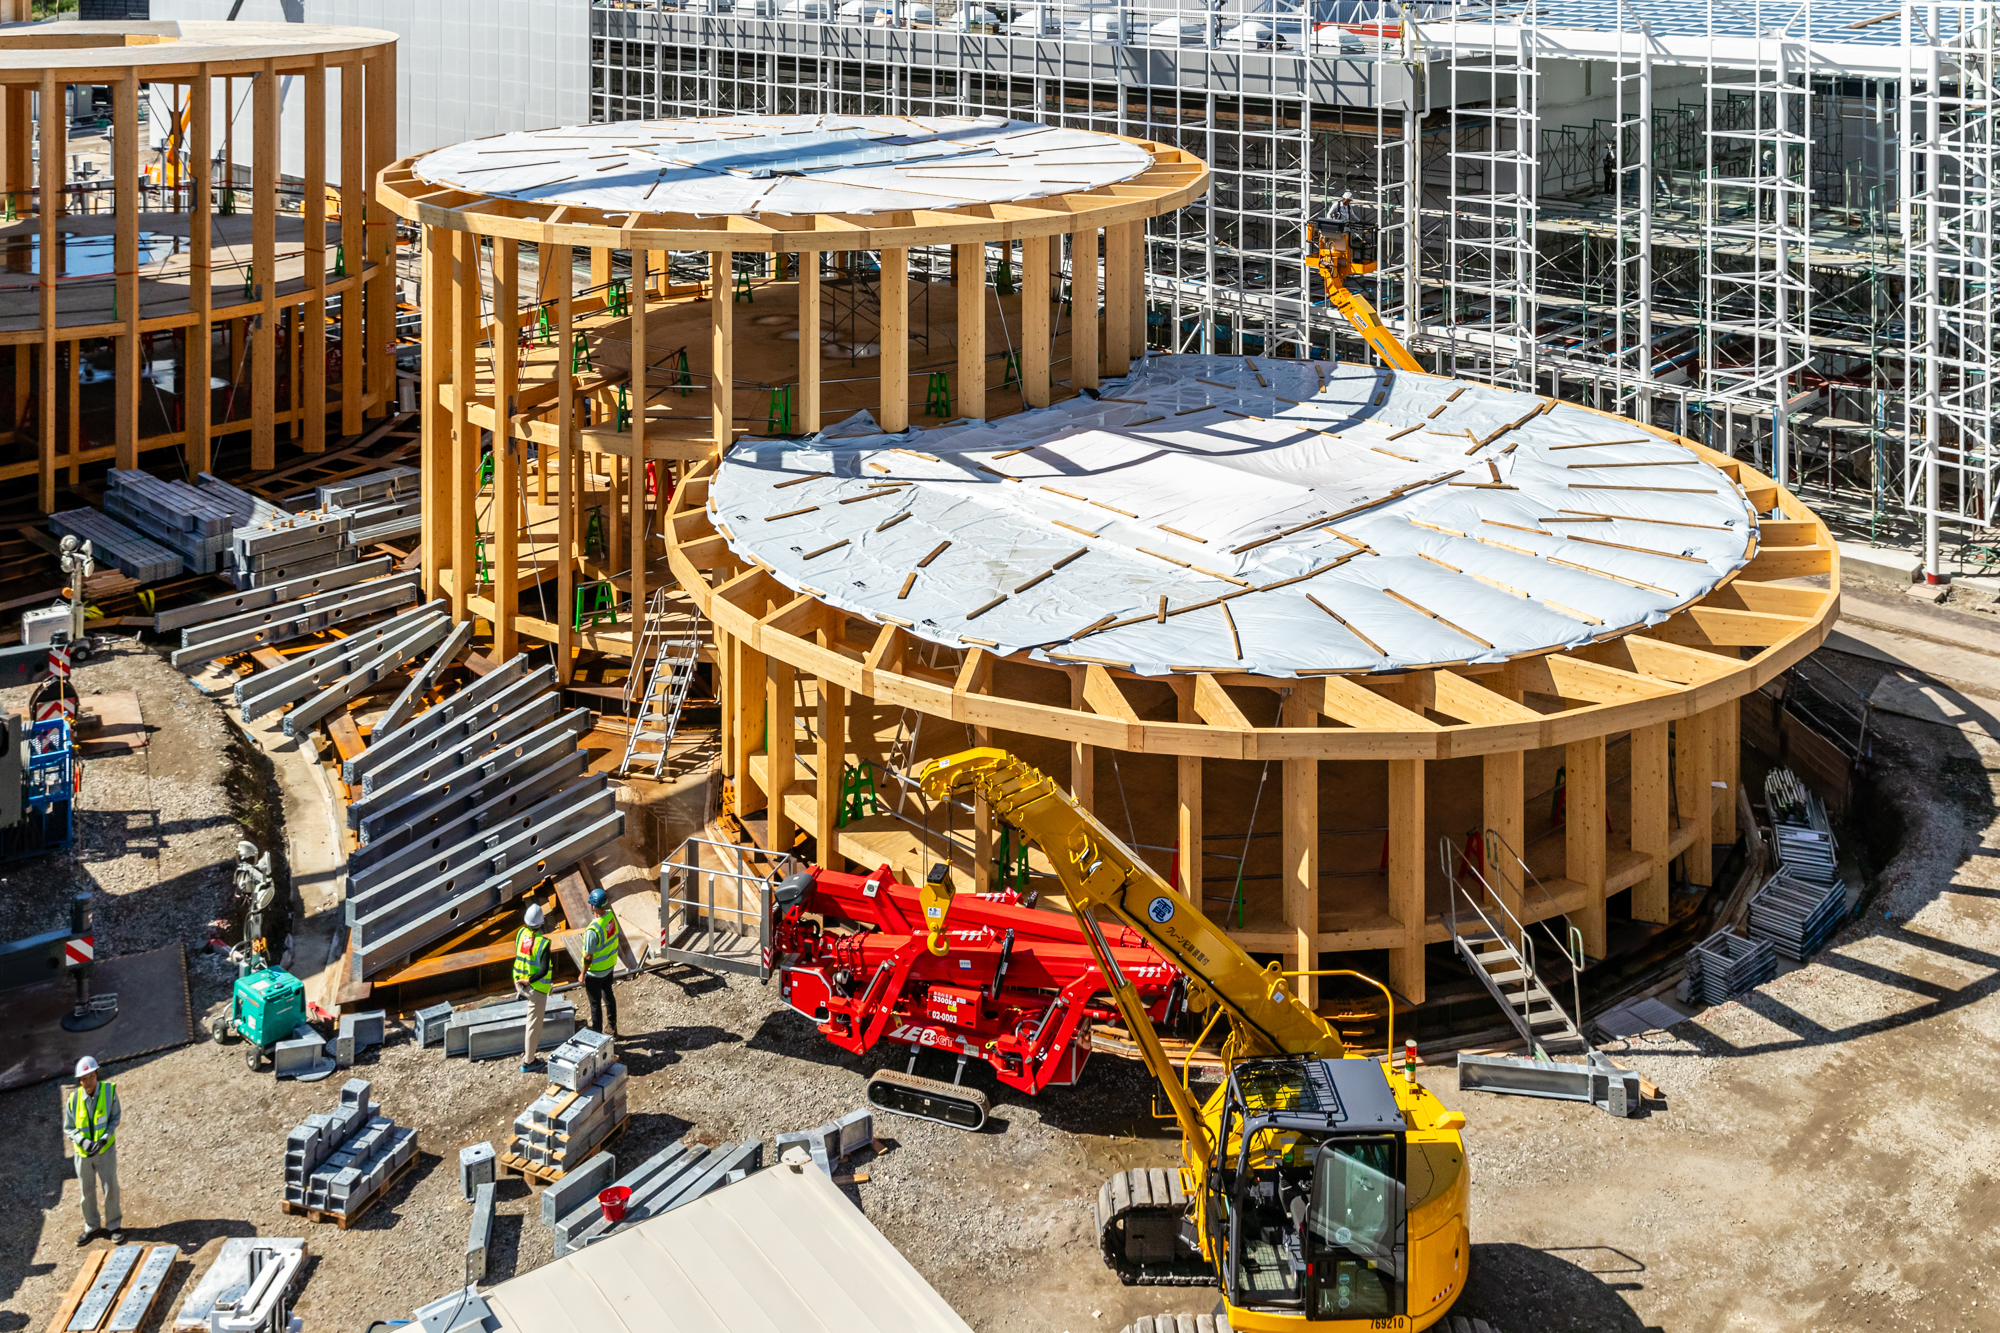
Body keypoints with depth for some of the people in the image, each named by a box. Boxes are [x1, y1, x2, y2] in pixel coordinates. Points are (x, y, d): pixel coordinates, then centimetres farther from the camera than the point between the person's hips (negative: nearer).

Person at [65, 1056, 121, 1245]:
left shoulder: (109, 1091, -18)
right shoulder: (73, 1100, -16)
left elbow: (115, 1118, -7)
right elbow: (68, 1129, -4)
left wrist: (104, 1139, -21)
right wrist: (83, 1141, -23)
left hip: (105, 1150, -1)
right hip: (83, 1152, 1)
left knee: (110, 1189, 3)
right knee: (87, 1192, 14)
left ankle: (114, 1225, 23)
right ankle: (92, 1226, 34)